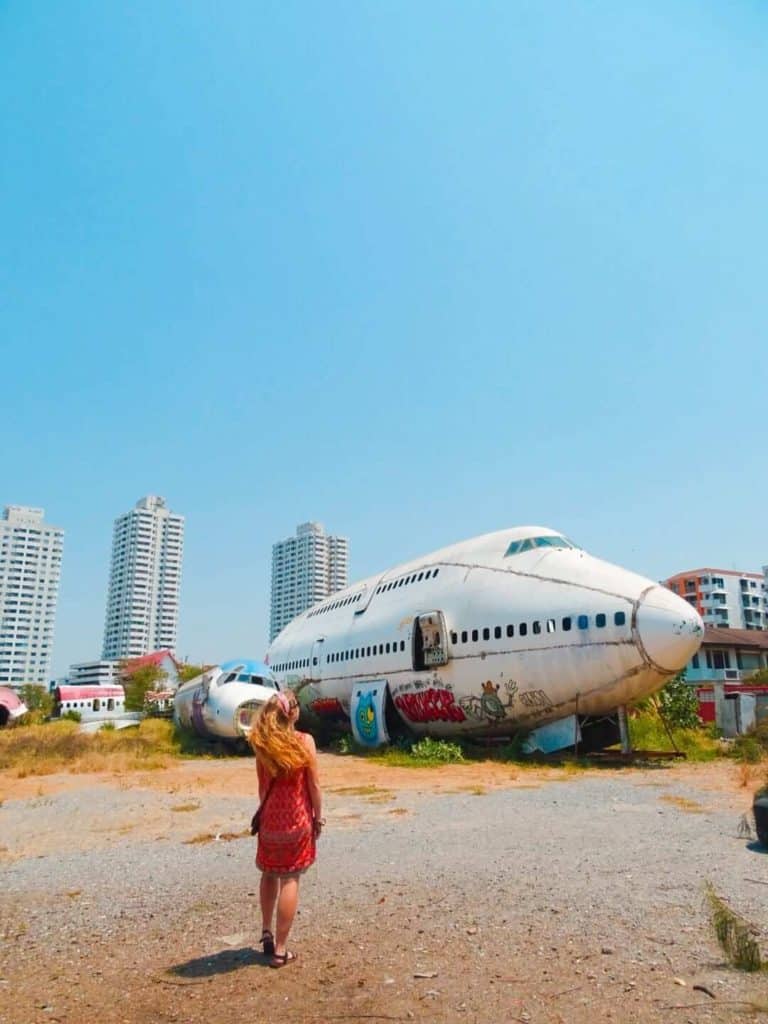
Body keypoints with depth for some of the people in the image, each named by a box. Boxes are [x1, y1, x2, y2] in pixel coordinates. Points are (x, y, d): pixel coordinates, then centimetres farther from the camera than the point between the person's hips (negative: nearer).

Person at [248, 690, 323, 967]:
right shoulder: (305, 741, -12)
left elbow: (262, 785, 3)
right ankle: (280, 949, 8)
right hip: (298, 818, -3)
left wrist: (266, 811, 15)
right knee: (290, 879, 4)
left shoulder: (262, 743, -3)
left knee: (269, 874, 23)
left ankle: (267, 932, 29)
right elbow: (313, 785, -8)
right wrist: (318, 817, 2)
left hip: (270, 818, 3)